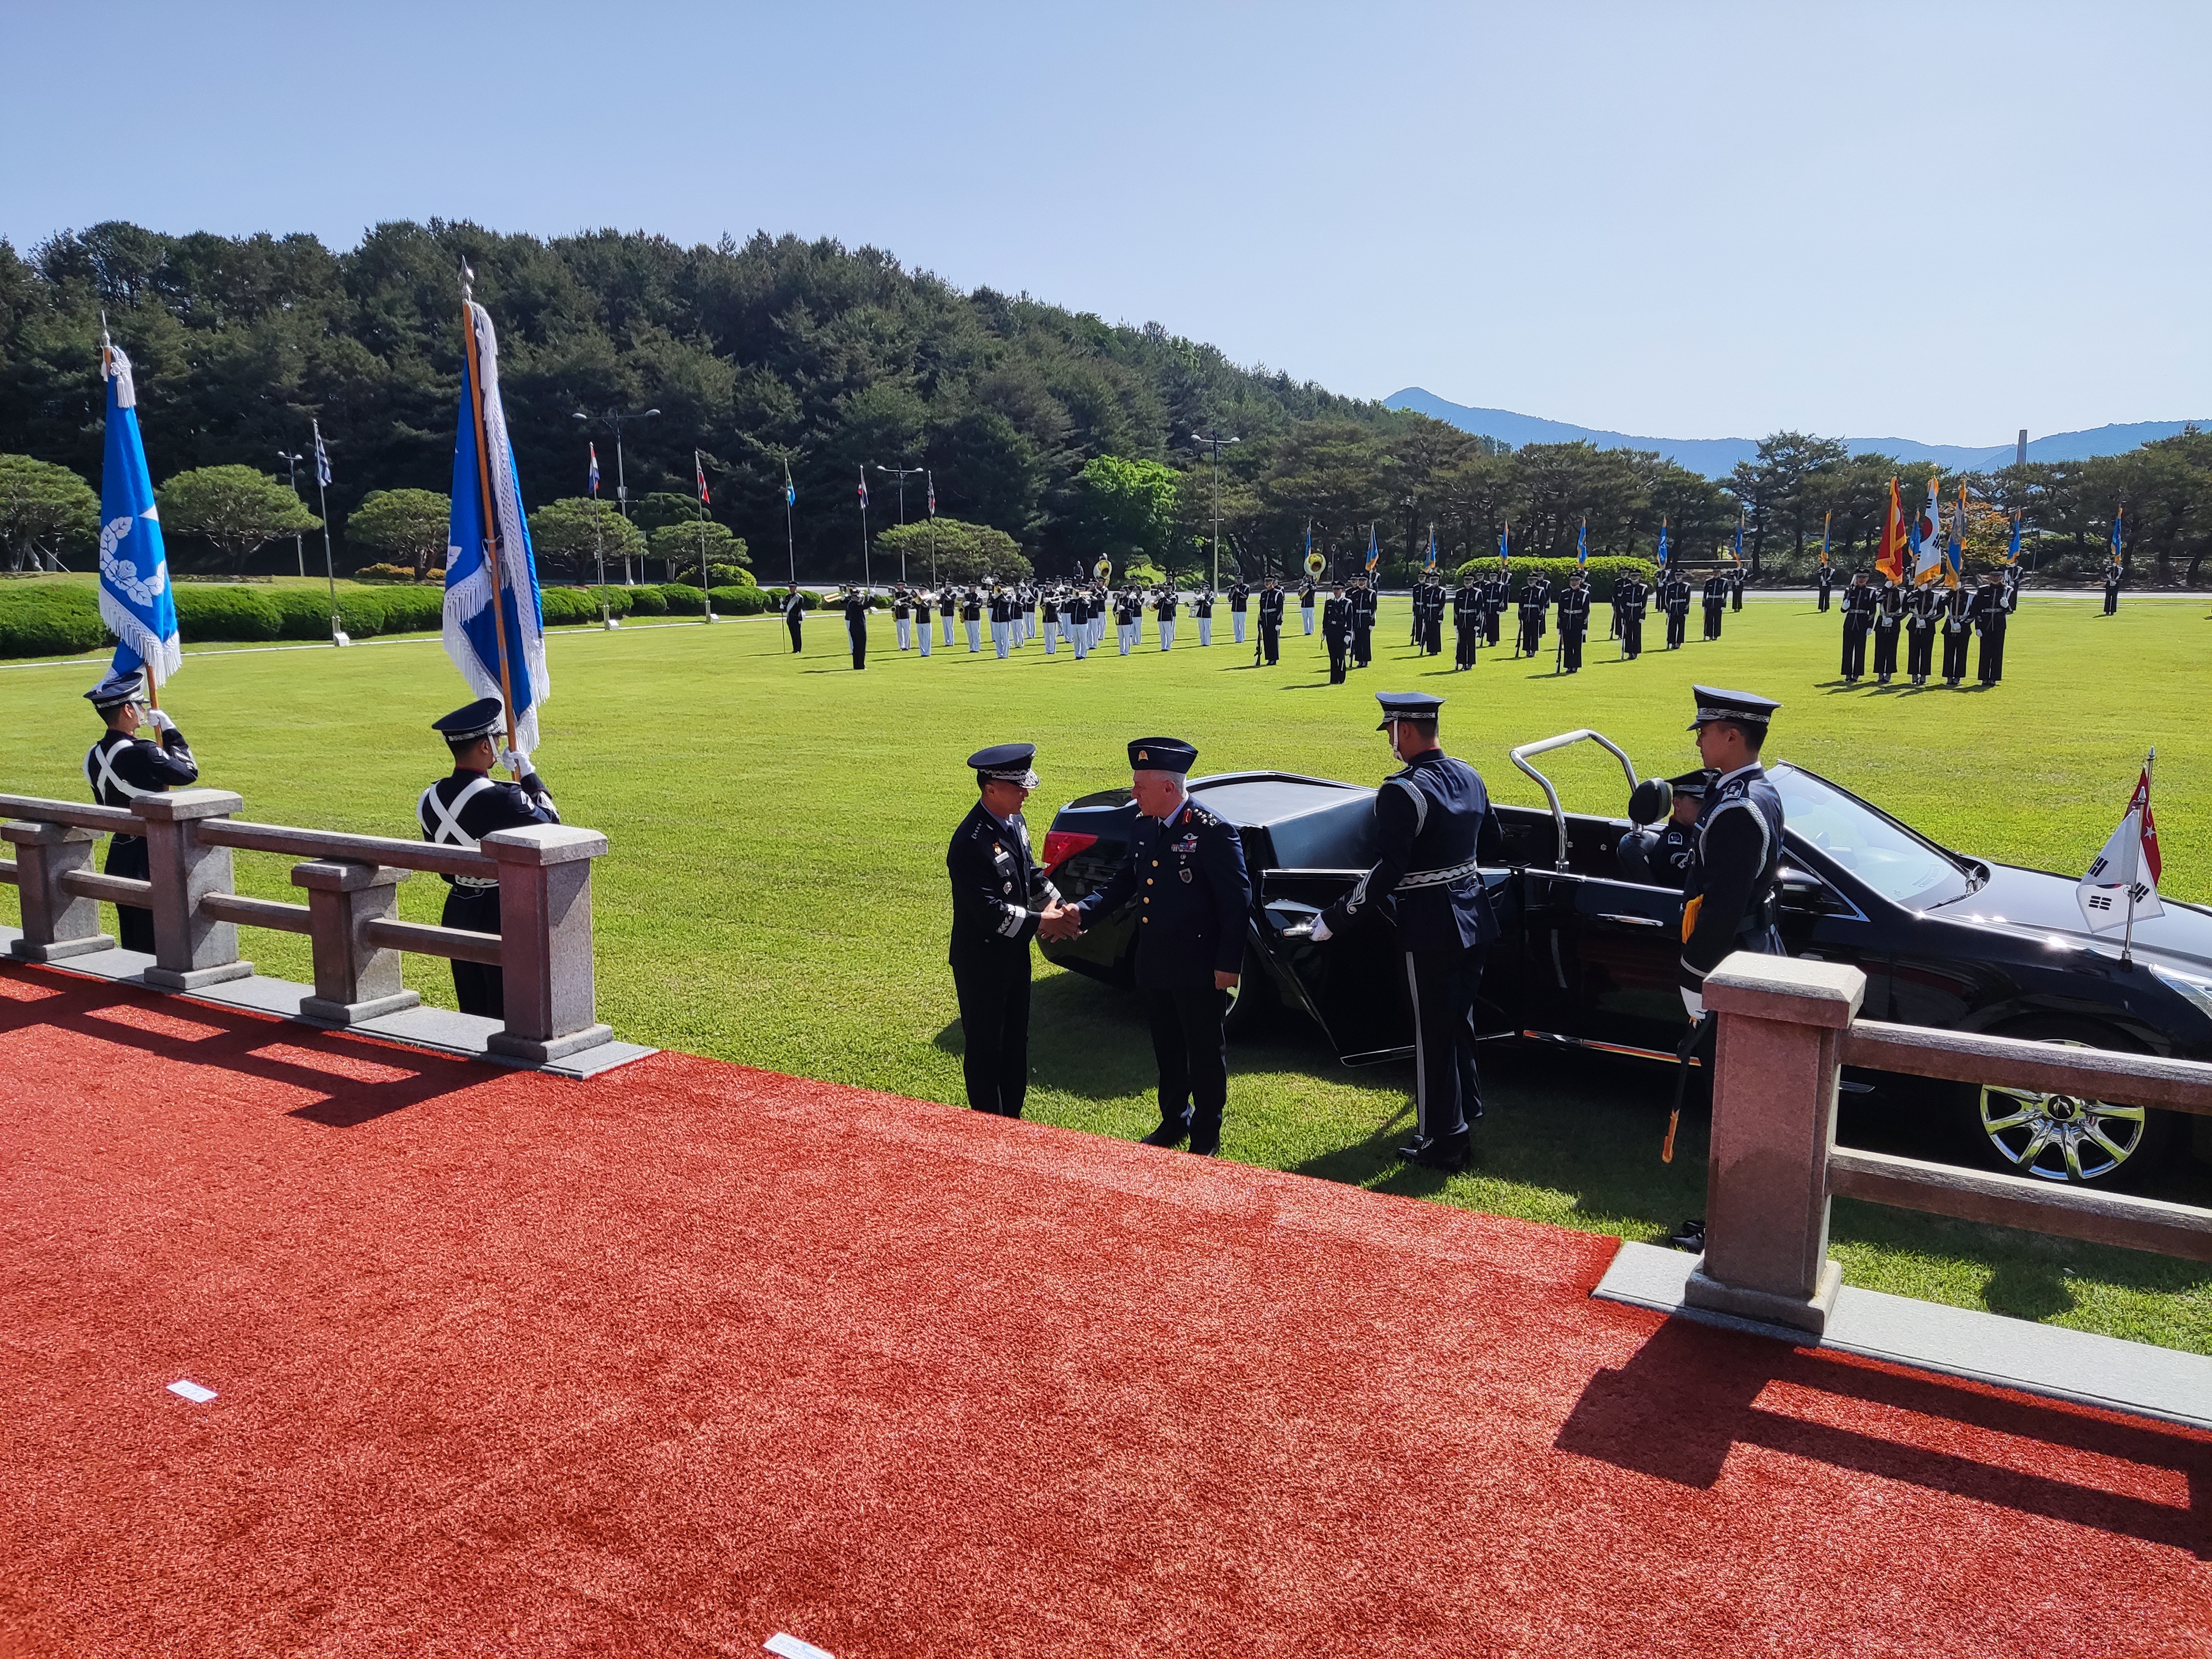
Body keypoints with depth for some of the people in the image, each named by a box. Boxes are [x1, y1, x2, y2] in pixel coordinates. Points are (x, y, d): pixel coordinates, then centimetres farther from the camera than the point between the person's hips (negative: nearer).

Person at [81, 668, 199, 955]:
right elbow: (190, 772, -7)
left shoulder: (94, 757, 5)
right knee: (156, 941, -2)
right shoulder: (142, 753, -22)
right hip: (150, 862, -8)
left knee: (131, 944, 15)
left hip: (118, 858, 8)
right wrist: (170, 730, 1)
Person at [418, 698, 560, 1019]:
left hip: (457, 912, 7)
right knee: (507, 1015, 3)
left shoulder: (428, 801, -1)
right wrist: (529, 775, 5)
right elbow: (550, 821, -4)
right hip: (504, 917, -7)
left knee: (472, 1012, 16)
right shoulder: (503, 800, -23)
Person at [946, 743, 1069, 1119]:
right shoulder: (971, 842, -27)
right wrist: (1039, 921, -23)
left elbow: (1031, 874, 14)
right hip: (981, 961, -9)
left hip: (1015, 953, 9)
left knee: (1015, 1043, 19)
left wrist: (1060, 906, 1)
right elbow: (988, 910, -29)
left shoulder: (1014, 820, 2)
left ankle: (1012, 1119, 34)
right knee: (985, 1048, 6)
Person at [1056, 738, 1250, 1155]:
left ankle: (1206, 1137, 25)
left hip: (1199, 970, -7)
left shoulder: (1213, 833, -18)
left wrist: (1229, 965, -17)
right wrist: (1081, 913, -6)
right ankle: (1174, 1121, 38)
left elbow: (1237, 902, -16)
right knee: (1167, 1049, 20)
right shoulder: (1143, 829, 4)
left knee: (1205, 1053, 10)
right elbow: (1123, 884, 11)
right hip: (1154, 965, 7)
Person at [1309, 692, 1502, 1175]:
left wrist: (1336, 919, -18)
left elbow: (1387, 871, -25)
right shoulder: (1469, 777, 6)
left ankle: (1443, 1143, 12)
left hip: (1430, 930, -8)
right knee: (1460, 1021, 23)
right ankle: (1465, 1109, 40)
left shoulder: (1402, 792, -20)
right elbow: (1494, 848, 16)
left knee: (1433, 1035, 3)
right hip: (1472, 919, 8)